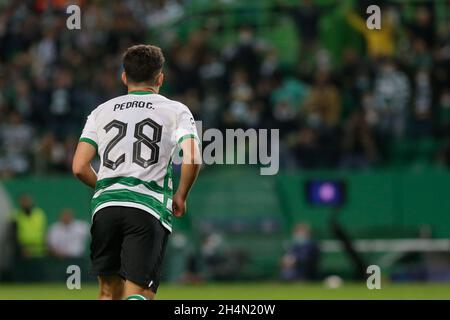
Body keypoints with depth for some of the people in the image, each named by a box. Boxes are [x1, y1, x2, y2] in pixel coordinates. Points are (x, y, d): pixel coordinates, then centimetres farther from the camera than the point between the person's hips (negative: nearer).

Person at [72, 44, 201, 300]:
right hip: (149, 208, -3)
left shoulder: (102, 111, 16)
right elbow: (192, 159, -6)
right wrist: (180, 197, 10)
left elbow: (80, 167, 8)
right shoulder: (176, 111, 9)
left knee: (109, 293, 15)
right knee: (138, 294, -8)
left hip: (105, 207, 3)